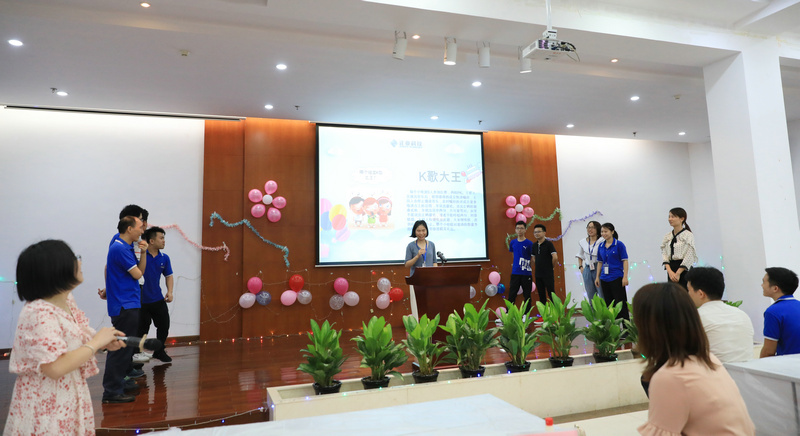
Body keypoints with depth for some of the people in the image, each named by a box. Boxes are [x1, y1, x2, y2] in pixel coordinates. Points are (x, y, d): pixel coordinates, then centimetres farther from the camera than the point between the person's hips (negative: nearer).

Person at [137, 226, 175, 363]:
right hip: (141, 300, -5)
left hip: (158, 299, 5)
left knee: (164, 326, 10)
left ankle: (159, 351, 31)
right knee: (141, 330, 4)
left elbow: (168, 276, 11)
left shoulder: (164, 258, 4)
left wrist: (170, 291, -2)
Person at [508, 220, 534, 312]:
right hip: (515, 273, 3)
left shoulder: (529, 243, -4)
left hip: (526, 274, -3)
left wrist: (527, 266, -7)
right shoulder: (512, 242, 7)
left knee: (527, 296, 6)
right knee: (511, 295, 2)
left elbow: (533, 258, 1)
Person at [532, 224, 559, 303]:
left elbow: (555, 257, -18)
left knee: (551, 294, -3)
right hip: (538, 274, 6)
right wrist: (538, 266, 11)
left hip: (548, 274, -6)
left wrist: (550, 265, -5)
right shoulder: (534, 245, 10)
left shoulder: (548, 244, -9)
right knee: (541, 296, 11)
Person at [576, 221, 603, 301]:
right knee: (591, 297, 11)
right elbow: (580, 256, 23)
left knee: (603, 295, -5)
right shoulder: (582, 242, 11)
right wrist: (580, 267, 12)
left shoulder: (602, 242, -7)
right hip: (587, 270, 5)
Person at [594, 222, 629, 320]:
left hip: (616, 278, -5)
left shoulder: (619, 244, -5)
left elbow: (625, 261, -7)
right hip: (604, 279, 5)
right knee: (609, 304, 9)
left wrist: (625, 277, -13)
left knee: (621, 303, -3)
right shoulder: (601, 246, 9)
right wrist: (597, 277, 12)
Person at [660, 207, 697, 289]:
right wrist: (669, 271, -11)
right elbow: (664, 254, 3)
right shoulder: (667, 236, 8)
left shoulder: (688, 235, -8)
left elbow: (689, 257, -12)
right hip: (671, 268, 5)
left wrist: (678, 273, -15)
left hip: (684, 270, -5)